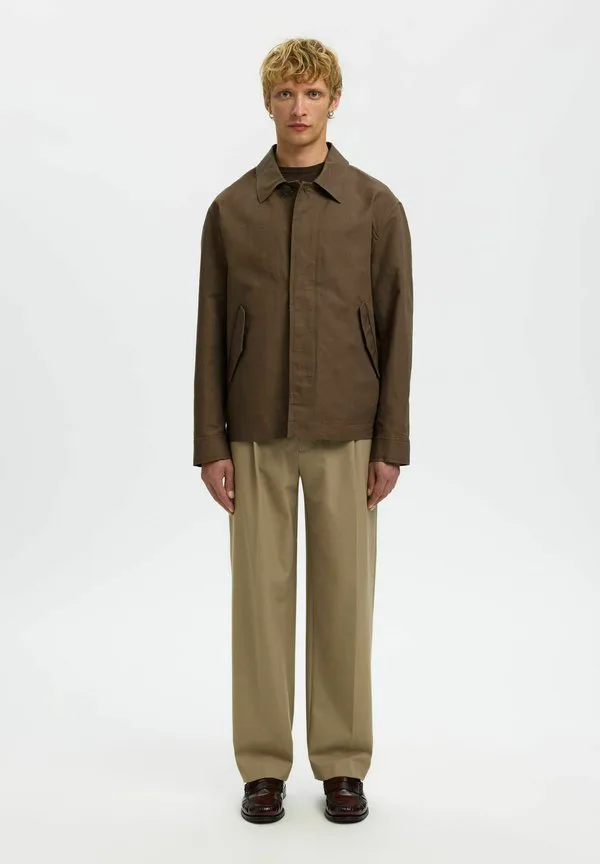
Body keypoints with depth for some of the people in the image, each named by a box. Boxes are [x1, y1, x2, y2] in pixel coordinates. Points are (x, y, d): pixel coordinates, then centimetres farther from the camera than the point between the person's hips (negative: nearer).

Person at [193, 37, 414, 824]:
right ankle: (264, 767, 19)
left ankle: (343, 765, 20)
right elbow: (211, 336, 3)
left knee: (344, 596, 6)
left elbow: (396, 332, -1)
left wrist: (391, 444, -5)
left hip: (344, 436, -1)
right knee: (261, 595, 6)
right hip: (257, 437, 1)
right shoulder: (231, 209, 4)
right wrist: (210, 443, -2)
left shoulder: (376, 206, 1)